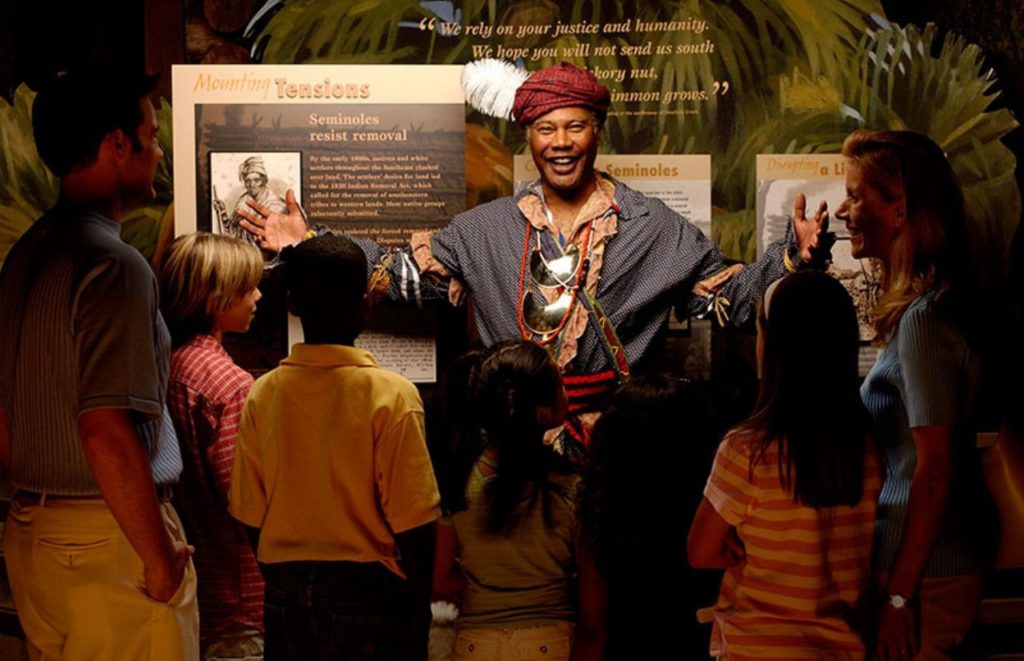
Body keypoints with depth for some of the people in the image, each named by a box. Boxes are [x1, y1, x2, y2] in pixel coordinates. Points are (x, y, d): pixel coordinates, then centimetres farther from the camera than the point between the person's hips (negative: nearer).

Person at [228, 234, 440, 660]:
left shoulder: (262, 394, -3)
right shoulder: (391, 395, -15)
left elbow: (251, 516, 2)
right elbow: (412, 524, -14)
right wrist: (420, 608, 0)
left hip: (285, 592, 4)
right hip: (366, 590, -4)